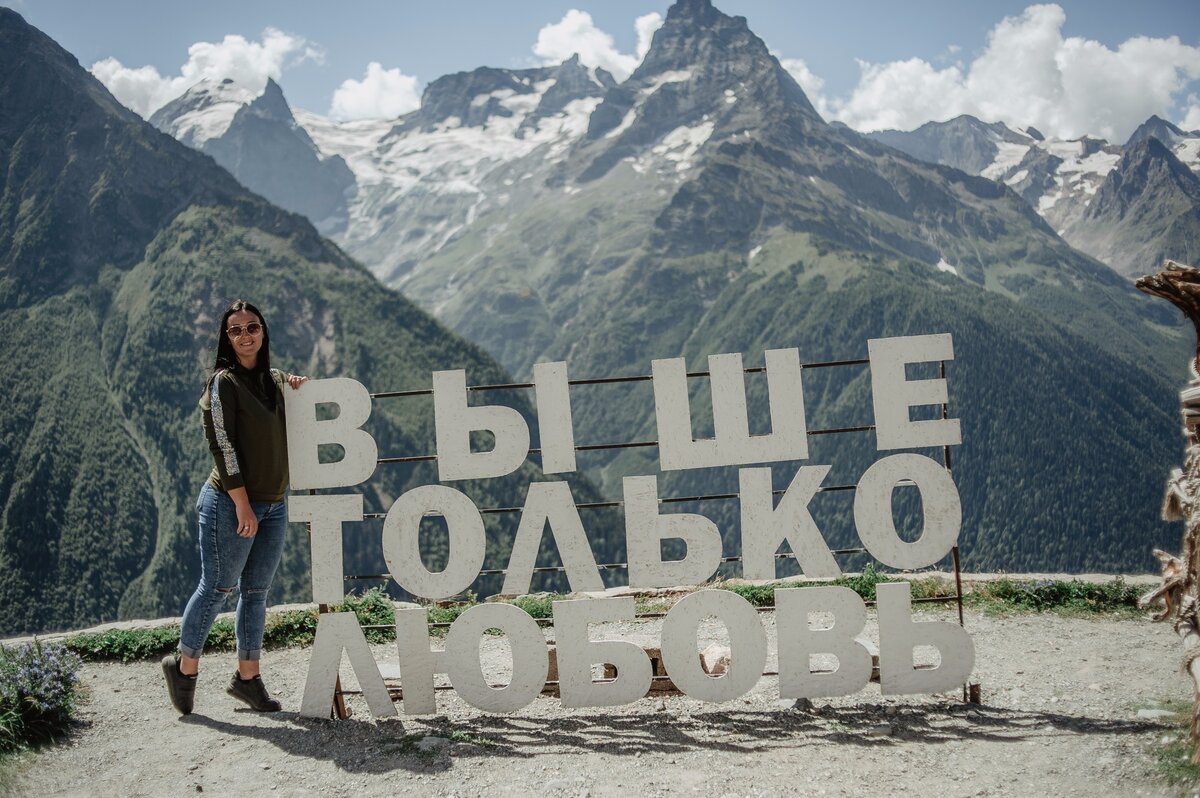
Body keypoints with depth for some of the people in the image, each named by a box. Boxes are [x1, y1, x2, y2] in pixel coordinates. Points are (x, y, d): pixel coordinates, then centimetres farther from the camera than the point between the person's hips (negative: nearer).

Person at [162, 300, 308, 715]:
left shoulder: (276, 380, 11)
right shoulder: (223, 382, -8)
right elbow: (222, 445, -14)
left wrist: (297, 391, 6)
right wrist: (242, 505, -17)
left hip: (274, 505, 6)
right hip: (231, 505, -6)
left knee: (256, 592, 10)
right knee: (218, 587, 1)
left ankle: (247, 676, 18)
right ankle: (184, 666, 19)